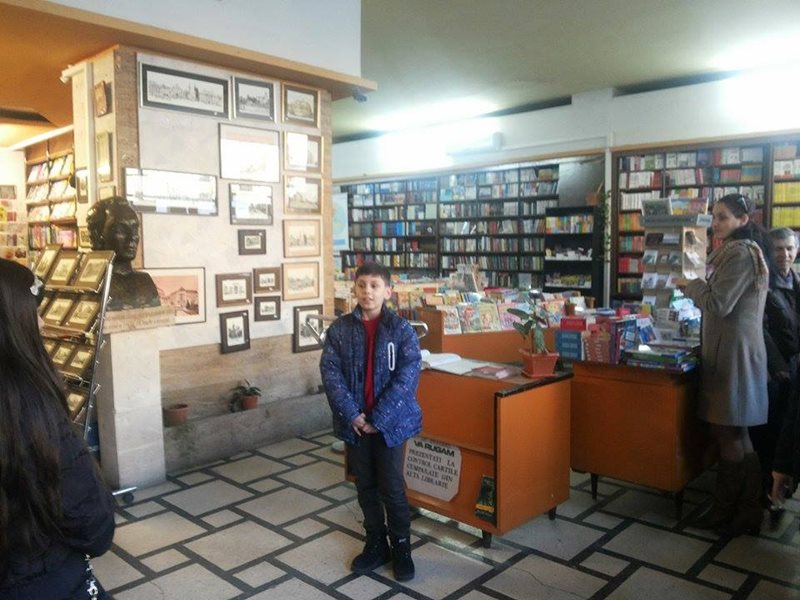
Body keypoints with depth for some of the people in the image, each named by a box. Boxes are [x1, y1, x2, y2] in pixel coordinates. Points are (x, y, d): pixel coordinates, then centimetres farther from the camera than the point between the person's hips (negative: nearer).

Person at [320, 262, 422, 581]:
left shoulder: (401, 329, -7)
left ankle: (401, 548, 26)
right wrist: (352, 414, -16)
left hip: (390, 421, -2)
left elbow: (407, 375, -13)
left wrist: (378, 418, -17)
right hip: (354, 422, 3)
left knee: (392, 488, 6)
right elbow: (330, 373, -6)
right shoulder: (339, 329, -1)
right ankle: (376, 544, 32)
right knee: (365, 487, 15)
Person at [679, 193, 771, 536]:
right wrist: (699, 287, 9)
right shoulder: (747, 251, 18)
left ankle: (725, 513, 8)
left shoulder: (740, 254, -14)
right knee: (737, 434, 13)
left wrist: (691, 286, -4)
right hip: (733, 349, 10)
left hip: (732, 351, -10)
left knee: (727, 433, -3)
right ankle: (748, 513, 21)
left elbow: (718, 304, -18)